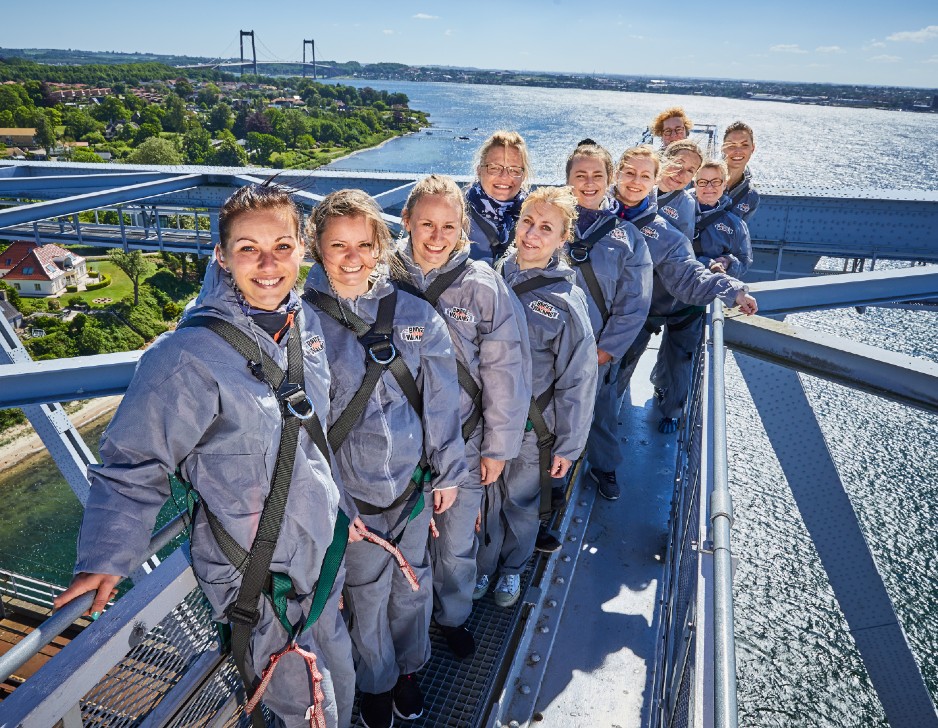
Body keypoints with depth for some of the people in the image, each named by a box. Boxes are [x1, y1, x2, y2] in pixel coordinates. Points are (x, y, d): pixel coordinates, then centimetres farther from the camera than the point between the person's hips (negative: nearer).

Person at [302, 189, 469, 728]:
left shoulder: (414, 313, -4)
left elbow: (441, 397, 1)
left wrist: (448, 471, 4)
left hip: (413, 481, 2)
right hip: (349, 488, -2)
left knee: (413, 581, 19)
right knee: (367, 590, 14)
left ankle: (410, 666, 48)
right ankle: (377, 682, 44)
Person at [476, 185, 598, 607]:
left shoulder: (566, 301, -16)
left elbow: (577, 380, -10)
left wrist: (568, 445, -7)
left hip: (530, 427, -2)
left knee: (521, 501, 18)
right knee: (485, 498, 18)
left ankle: (512, 567, 46)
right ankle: (484, 565, 45)